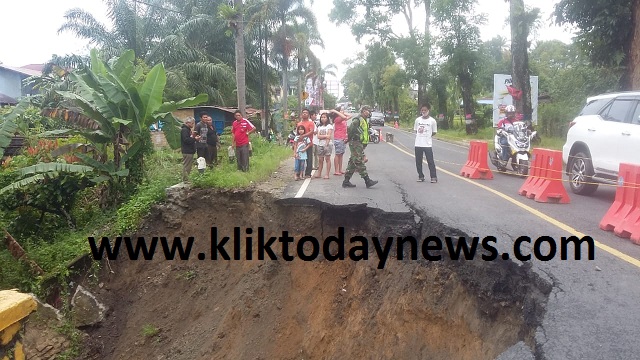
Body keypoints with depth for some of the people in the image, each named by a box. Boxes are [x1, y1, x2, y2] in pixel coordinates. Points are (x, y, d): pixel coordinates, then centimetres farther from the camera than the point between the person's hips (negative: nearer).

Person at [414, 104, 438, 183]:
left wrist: (428, 136, -1)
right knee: (418, 162, 8)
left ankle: (434, 177, 6)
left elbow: (434, 132, 4)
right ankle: (420, 176, 20)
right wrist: (420, 135, 3)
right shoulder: (417, 120, 5)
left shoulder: (432, 121, -4)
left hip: (428, 144, -3)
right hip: (418, 144, 3)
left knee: (430, 161, -2)